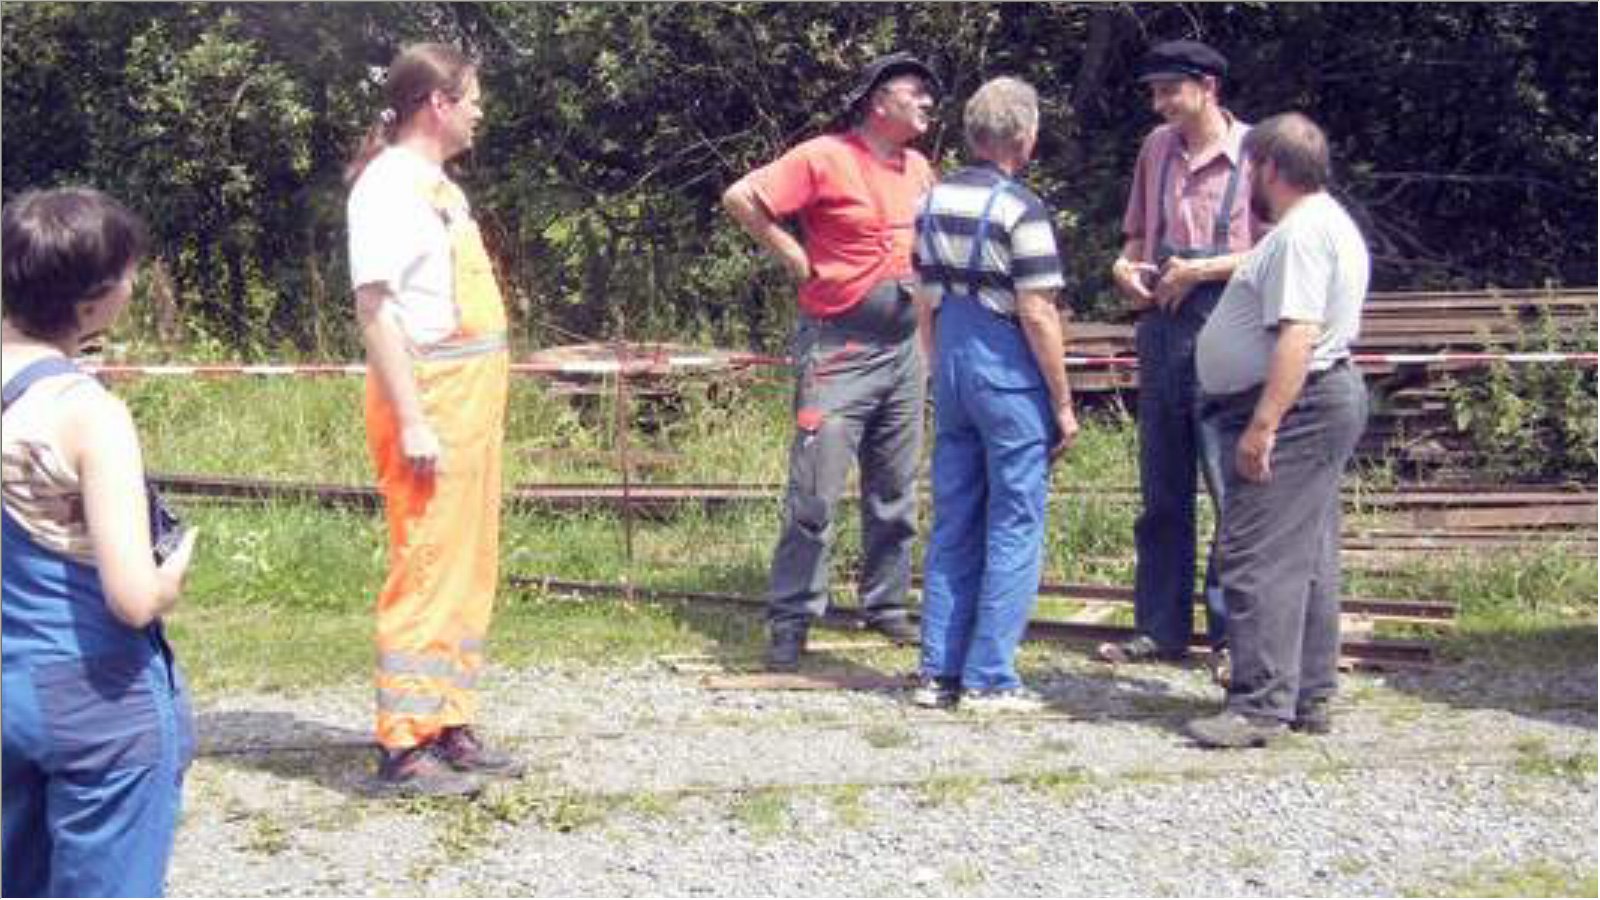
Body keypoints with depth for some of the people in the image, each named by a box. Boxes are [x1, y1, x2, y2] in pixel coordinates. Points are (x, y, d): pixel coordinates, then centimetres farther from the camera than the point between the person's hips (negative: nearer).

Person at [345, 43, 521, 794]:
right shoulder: (389, 184, -11)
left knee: (468, 570, 12)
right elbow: (375, 306, -18)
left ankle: (450, 728, 20)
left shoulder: (436, 182, 17)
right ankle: (404, 747, -2)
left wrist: (473, 412, 17)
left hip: (469, 400, 9)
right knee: (428, 570, -8)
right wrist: (411, 421, -22)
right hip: (427, 398, -9)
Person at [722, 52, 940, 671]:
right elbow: (741, 197, -15)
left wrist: (923, 280, 12)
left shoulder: (919, 169, 11)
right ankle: (789, 623, 1)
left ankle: (887, 607, 26)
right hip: (838, 351, -7)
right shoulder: (826, 158, -10)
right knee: (815, 493, -6)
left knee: (895, 494, 13)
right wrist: (794, 257, -12)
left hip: (904, 348, 7)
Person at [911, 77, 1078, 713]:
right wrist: (1063, 404, -8)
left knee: (953, 525, 12)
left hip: (952, 365, 7)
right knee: (1014, 529, 1)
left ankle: (940, 672, 15)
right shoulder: (1020, 210, -14)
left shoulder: (934, 202, 8)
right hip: (1010, 374, -7)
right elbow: (1037, 315, -15)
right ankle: (989, 679, 2)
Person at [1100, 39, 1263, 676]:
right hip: (1160, 331, 6)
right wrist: (1126, 266, 1)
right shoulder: (1157, 148, 10)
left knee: (1236, 492, -3)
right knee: (1162, 494, 11)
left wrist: (1201, 270, -14)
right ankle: (1160, 629, 20)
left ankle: (1233, 636, 5)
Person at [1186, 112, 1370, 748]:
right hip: (1324, 403, 11)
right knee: (1307, 561, 14)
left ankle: (1260, 707, -12)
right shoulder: (1325, 223, 19)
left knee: (1262, 561, -12)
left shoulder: (1303, 231, -17)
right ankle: (1308, 698, 20)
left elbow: (1298, 336, -25)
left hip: (1292, 409, -11)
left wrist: (1262, 425, -27)